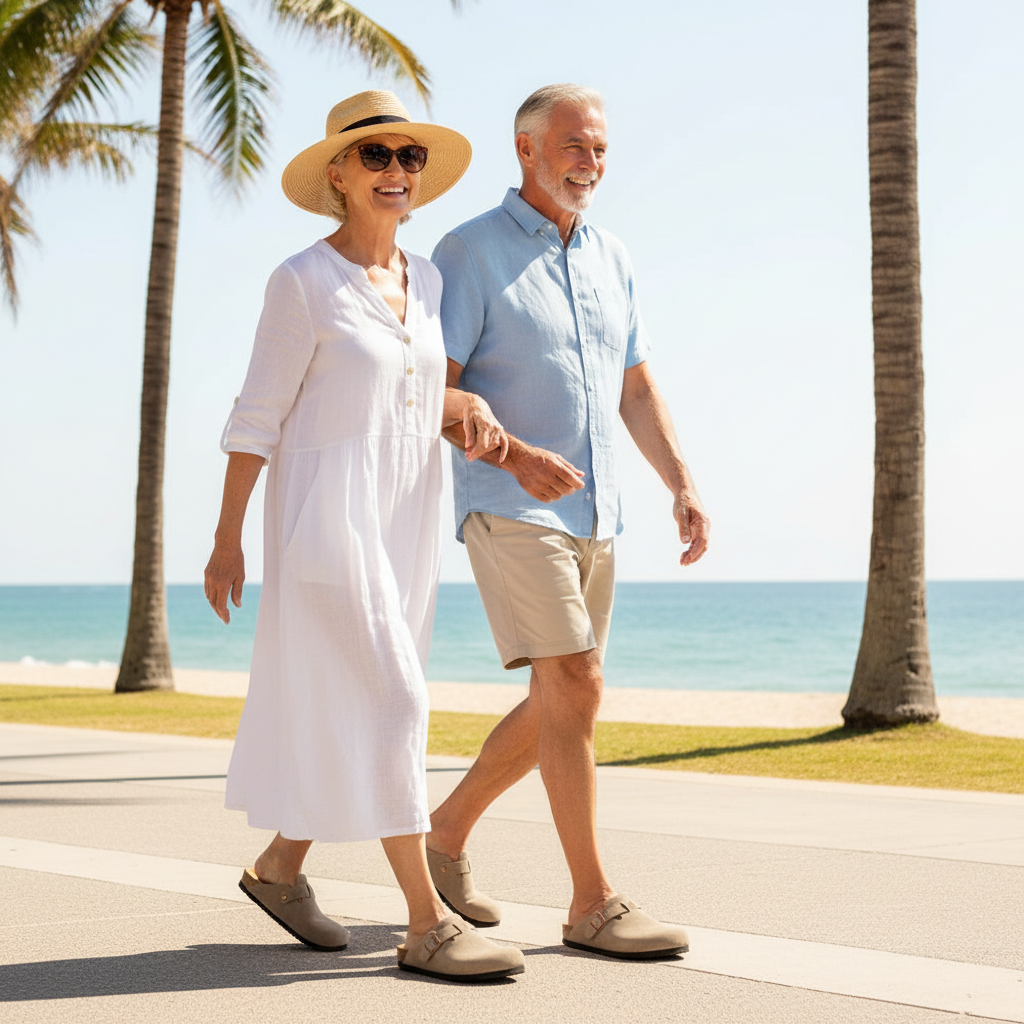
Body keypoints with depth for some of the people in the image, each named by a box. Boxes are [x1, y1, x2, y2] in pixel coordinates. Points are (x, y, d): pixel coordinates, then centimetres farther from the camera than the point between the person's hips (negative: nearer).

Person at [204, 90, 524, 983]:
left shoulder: (425, 280, 9)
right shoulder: (303, 283, -9)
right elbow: (258, 417, -7)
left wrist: (473, 411, -5)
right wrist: (227, 539, -6)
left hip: (405, 521, 7)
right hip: (324, 513, -7)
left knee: (349, 709, 12)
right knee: (391, 702, -12)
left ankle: (280, 865, 31)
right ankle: (428, 925, -8)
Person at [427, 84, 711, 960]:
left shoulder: (610, 260, 14)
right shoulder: (469, 253, -6)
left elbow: (637, 391, 17)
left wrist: (683, 486, 4)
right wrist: (518, 457, -26)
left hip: (593, 518, 7)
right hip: (509, 511, -7)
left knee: (560, 707, 10)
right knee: (575, 691, -14)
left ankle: (447, 832, 28)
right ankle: (594, 904, -8)